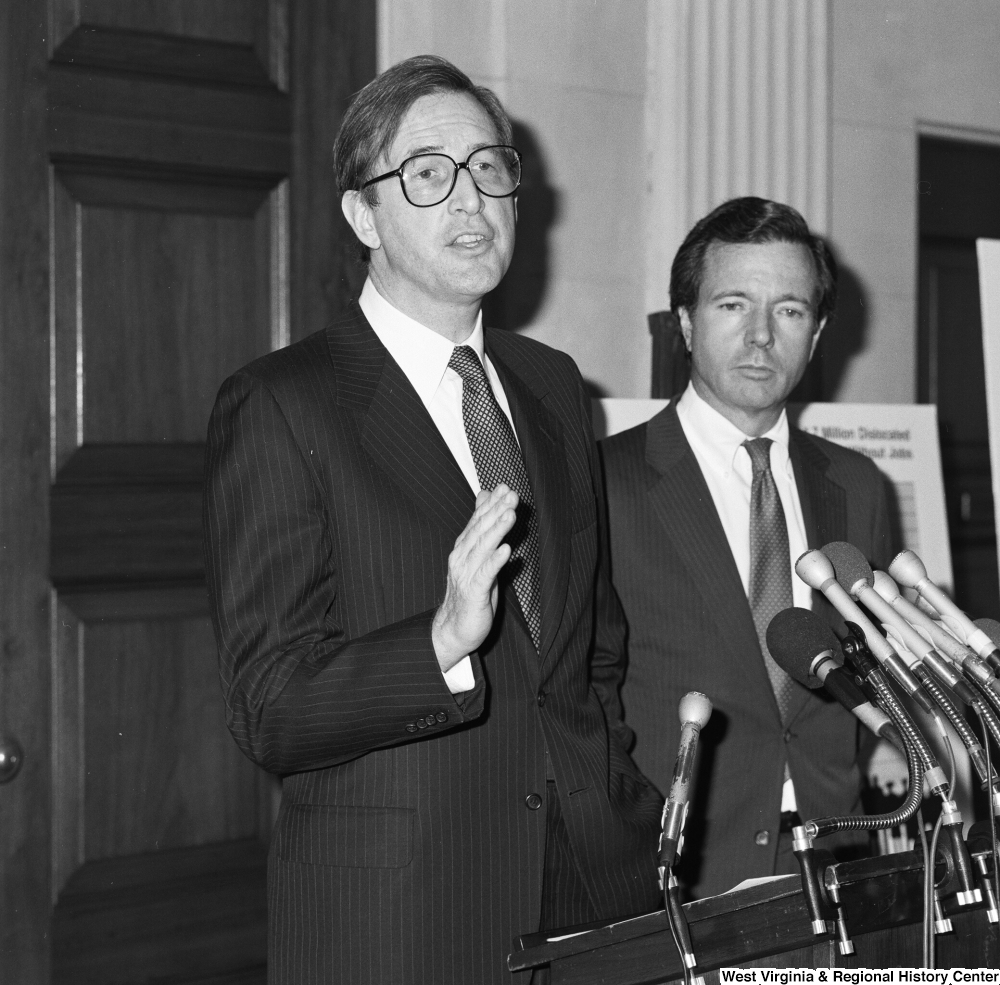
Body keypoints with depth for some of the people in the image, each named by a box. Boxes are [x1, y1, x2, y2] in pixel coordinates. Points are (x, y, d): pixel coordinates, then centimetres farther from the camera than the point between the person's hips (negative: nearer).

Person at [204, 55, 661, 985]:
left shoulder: (552, 385, 11)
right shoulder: (279, 405, -9)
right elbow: (267, 709, -14)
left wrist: (632, 819, 8)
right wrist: (443, 643, -29)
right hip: (388, 910, -5)